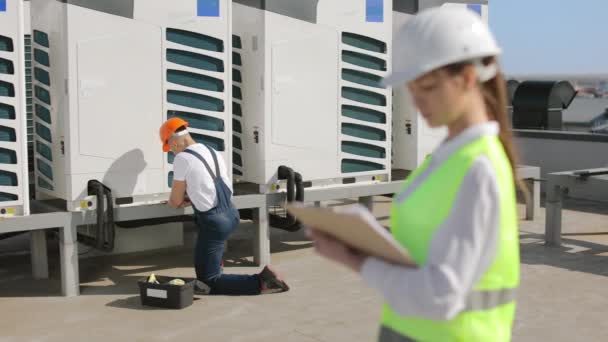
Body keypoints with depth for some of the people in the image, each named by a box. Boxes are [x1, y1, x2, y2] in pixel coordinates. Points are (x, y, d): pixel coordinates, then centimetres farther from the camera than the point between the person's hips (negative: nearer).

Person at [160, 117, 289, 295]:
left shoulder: (182, 159, -12)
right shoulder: (213, 152, 10)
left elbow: (176, 202, -3)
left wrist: (171, 201, 21)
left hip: (214, 223, -8)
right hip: (231, 215, 8)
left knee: (207, 283, 2)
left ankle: (260, 282, -11)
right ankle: (215, 269, 40)